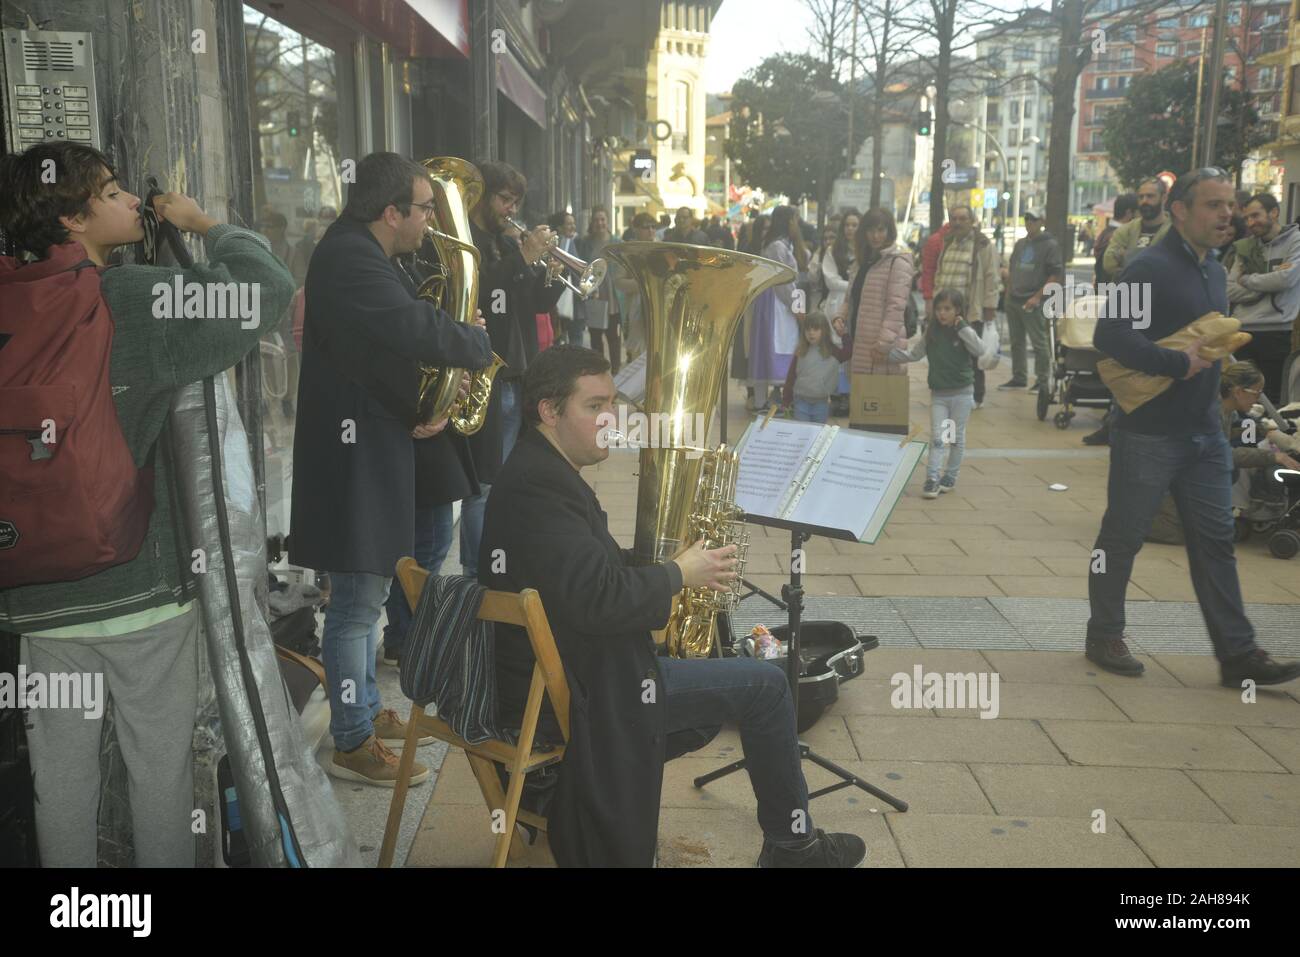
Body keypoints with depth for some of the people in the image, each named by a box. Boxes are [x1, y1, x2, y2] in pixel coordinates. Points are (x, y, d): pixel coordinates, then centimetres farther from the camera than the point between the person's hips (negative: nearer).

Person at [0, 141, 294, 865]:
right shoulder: (143, 298, -16)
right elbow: (268, 286, -18)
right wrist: (204, 222, -2)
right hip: (141, 584, -6)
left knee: (61, 767, 17)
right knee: (160, 762, 10)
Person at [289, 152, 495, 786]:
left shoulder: (363, 254, 15)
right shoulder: (348, 258, -19)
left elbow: (396, 341, 17)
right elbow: (418, 330, -32)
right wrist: (478, 344, -14)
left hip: (373, 450, 11)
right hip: (353, 456, -11)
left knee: (367, 592, 20)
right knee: (358, 601, -2)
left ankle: (367, 710, 34)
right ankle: (352, 745, 9)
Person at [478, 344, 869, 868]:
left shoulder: (534, 472, 10)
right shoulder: (540, 486, -24)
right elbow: (599, 600, -32)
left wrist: (675, 572, 3)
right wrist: (677, 574, -15)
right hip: (573, 694, -11)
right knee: (764, 684, -3)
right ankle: (792, 843, 16)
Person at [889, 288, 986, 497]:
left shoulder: (965, 332, -7)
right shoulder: (931, 333, 1)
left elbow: (979, 350, -24)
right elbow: (913, 353, 6)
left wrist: (962, 327, -25)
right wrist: (888, 354, -6)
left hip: (961, 393, -2)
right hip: (938, 394, 2)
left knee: (957, 438, 10)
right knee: (937, 438, -3)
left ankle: (950, 477, 23)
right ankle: (932, 480, -5)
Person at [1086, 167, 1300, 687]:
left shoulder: (1214, 271, 13)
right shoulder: (1151, 267, -14)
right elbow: (1110, 335, -25)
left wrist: (1227, 363, 7)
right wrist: (1179, 364, -22)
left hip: (1205, 432, 8)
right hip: (1149, 432, -8)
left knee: (1215, 541, 9)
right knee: (1122, 537, 5)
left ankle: (1238, 655, 14)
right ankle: (1104, 638, 21)